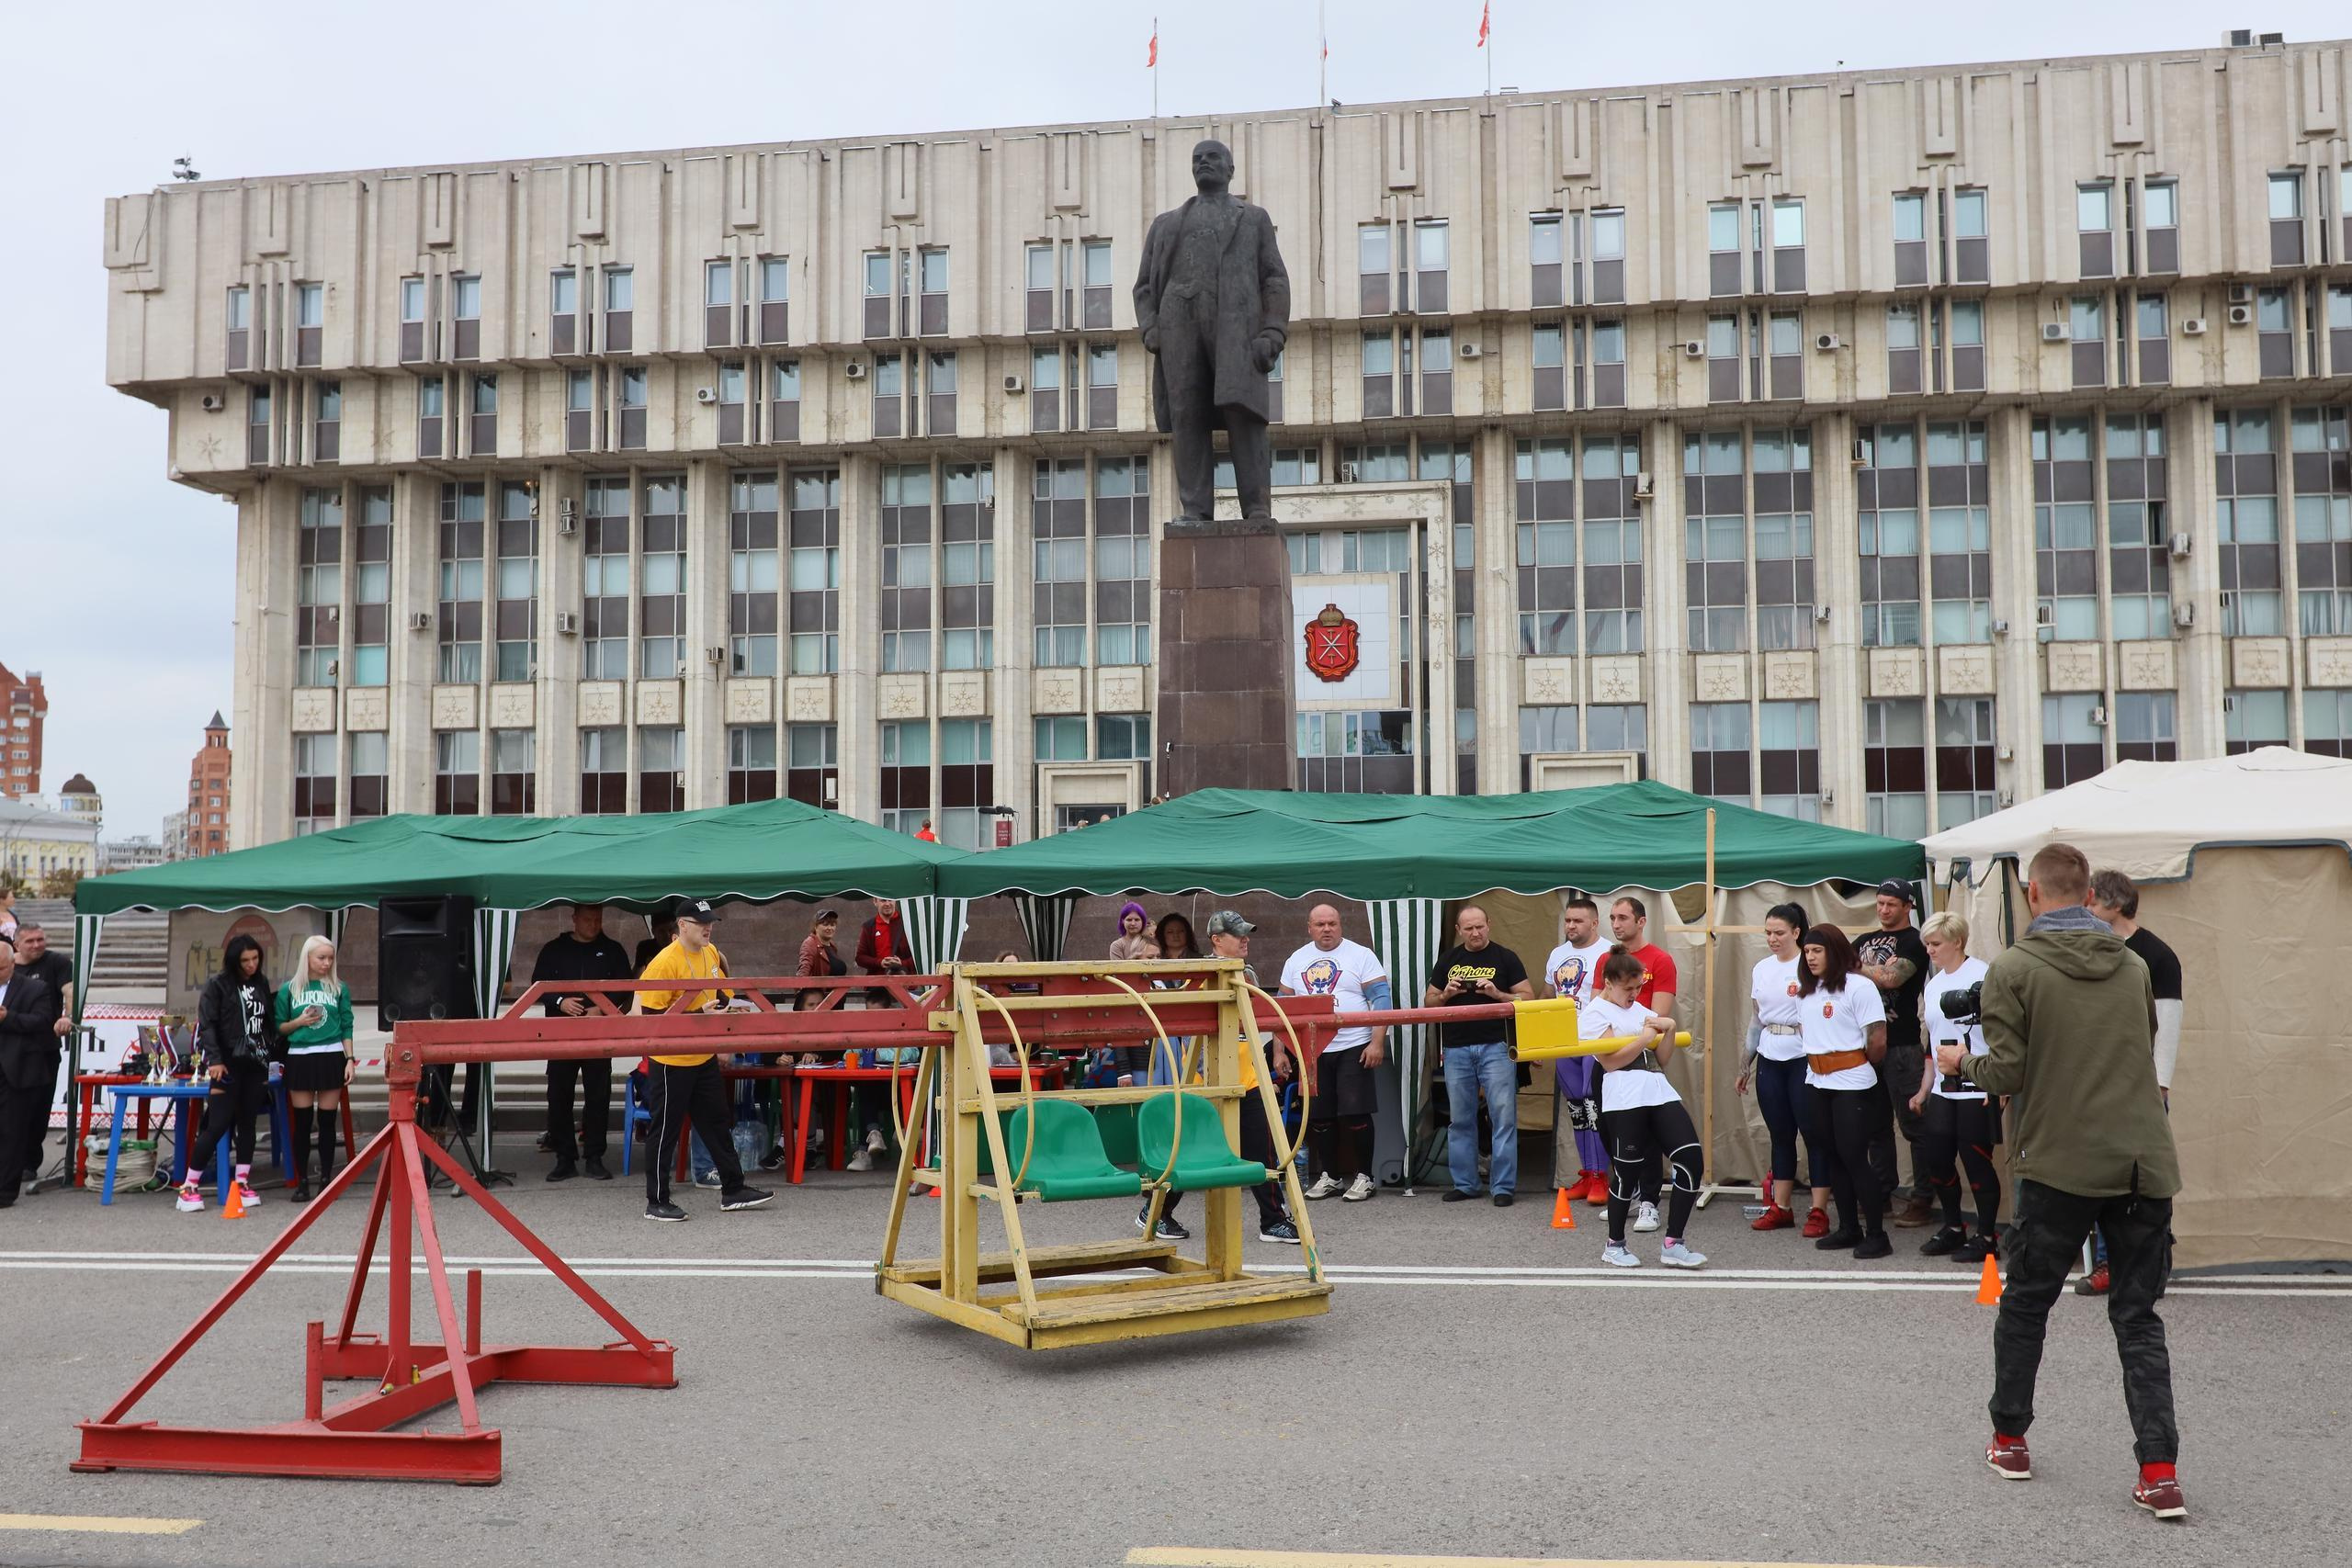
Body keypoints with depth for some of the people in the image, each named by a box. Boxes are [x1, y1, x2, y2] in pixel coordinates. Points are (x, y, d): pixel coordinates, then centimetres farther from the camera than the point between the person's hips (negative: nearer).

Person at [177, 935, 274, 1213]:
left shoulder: (261, 984, 12)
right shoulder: (217, 985, -4)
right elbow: (207, 1025, -9)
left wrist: (269, 1058, 13)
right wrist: (214, 1060, -17)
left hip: (255, 1064, 5)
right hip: (228, 1064, -5)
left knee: (247, 1122, 8)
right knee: (218, 1125, -9)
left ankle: (243, 1183, 14)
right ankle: (188, 1188, -3)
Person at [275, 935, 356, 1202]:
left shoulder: (339, 988, 6)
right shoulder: (289, 990, 5)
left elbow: (347, 1027, 6)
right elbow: (279, 1028, 9)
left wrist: (350, 1059, -2)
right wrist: (299, 1022, -10)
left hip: (331, 1057, 0)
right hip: (299, 1058, 0)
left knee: (327, 1120, 3)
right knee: (302, 1122, 2)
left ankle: (326, 1179, 10)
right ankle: (301, 1182, 9)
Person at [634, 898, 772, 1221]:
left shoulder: (712, 954, 6)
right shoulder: (665, 962, -19)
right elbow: (651, 1015, -21)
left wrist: (724, 1004, -1)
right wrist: (698, 1015, -24)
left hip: (705, 1058, 8)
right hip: (672, 1062, -8)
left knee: (717, 1124, 14)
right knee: (665, 1131, 1)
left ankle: (732, 1190, 24)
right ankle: (656, 1203, 11)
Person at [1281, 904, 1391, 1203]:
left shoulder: (1361, 956, -2)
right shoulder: (1296, 961, 11)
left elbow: (1382, 998, -6)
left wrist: (1377, 1042, -15)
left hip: (1353, 1048, -4)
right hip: (1312, 1051, 4)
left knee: (1356, 1113, -5)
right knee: (1319, 1117, 7)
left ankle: (1364, 1177, 7)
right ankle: (1329, 1177, 19)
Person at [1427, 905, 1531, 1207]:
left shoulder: (1505, 958, 3)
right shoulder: (1447, 960, 12)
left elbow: (1528, 998, 1)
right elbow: (1428, 1001, 16)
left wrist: (1497, 993, -14)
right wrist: (1446, 995, -4)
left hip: (1496, 1046, -3)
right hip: (1456, 1049, 3)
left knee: (1503, 1116, -5)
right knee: (1460, 1119, 8)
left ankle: (1503, 1186, -1)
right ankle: (1464, 1183, 16)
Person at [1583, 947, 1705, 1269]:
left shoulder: (1639, 1009, 22)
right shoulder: (1594, 1014, -1)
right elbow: (1611, 1060, -13)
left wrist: (1669, 1029, 5)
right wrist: (1646, 1037, -4)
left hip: (1660, 1094, 7)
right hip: (1624, 1100, -7)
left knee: (1692, 1161, -3)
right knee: (1627, 1173, -1)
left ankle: (1672, 1245, 5)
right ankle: (1615, 1246, 20)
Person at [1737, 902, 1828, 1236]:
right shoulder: (1761, 969, 11)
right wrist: (1746, 1065, 18)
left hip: (1802, 1058, -6)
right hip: (1769, 1060, 6)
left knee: (1813, 1133, -2)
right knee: (1780, 1135, 11)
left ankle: (1818, 1211, 2)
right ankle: (1780, 1208, 17)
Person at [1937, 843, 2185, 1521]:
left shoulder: (2013, 969, -7)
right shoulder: (2134, 967, 9)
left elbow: (2006, 1072, -11)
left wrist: (1961, 1062, 9)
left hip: (2062, 1166, -3)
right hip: (2145, 1165, 4)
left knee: (2025, 1303, 15)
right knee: (2137, 1317, 11)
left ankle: (2009, 1439, 27)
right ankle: (2159, 1471, 2)